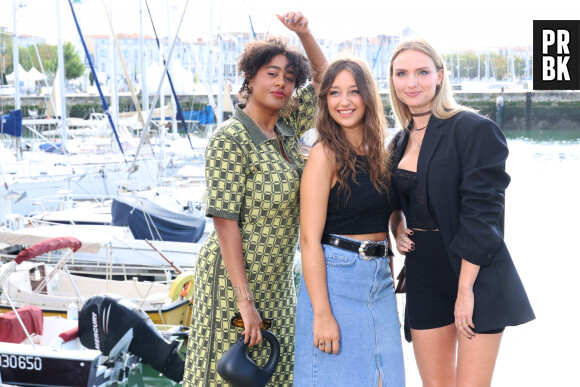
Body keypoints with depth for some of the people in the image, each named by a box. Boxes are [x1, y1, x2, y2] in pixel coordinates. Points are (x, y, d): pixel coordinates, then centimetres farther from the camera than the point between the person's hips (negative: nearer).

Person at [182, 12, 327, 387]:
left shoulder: (286, 129, 4)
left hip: (277, 281, 7)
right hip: (234, 281, -7)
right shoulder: (231, 138, -16)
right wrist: (245, 301, -21)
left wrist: (304, 33, 0)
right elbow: (225, 223, -19)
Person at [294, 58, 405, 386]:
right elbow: (310, 239, -14)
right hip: (336, 278, -7)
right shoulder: (326, 154, -10)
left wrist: (390, 284, 14)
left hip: (380, 281, 7)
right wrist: (322, 313, -19)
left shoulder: (379, 153, 11)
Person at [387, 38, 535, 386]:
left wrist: (466, 289, -19)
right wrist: (398, 225, 3)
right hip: (424, 280, 6)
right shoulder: (401, 143, 11)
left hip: (476, 278, -6)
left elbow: (481, 211, -16)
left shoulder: (475, 130, -11)